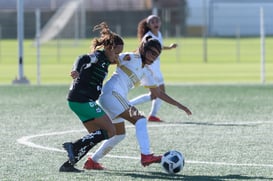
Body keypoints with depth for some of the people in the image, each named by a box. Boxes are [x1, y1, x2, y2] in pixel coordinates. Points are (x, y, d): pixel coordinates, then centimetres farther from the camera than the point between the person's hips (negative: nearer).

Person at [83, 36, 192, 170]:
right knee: (140, 119, -19)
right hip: (112, 93, -10)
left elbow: (158, 93, 26)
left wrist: (179, 105, 23)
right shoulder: (131, 58, -2)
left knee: (119, 134, 17)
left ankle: (92, 161, 26)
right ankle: (146, 156, -31)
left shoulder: (146, 73, 22)